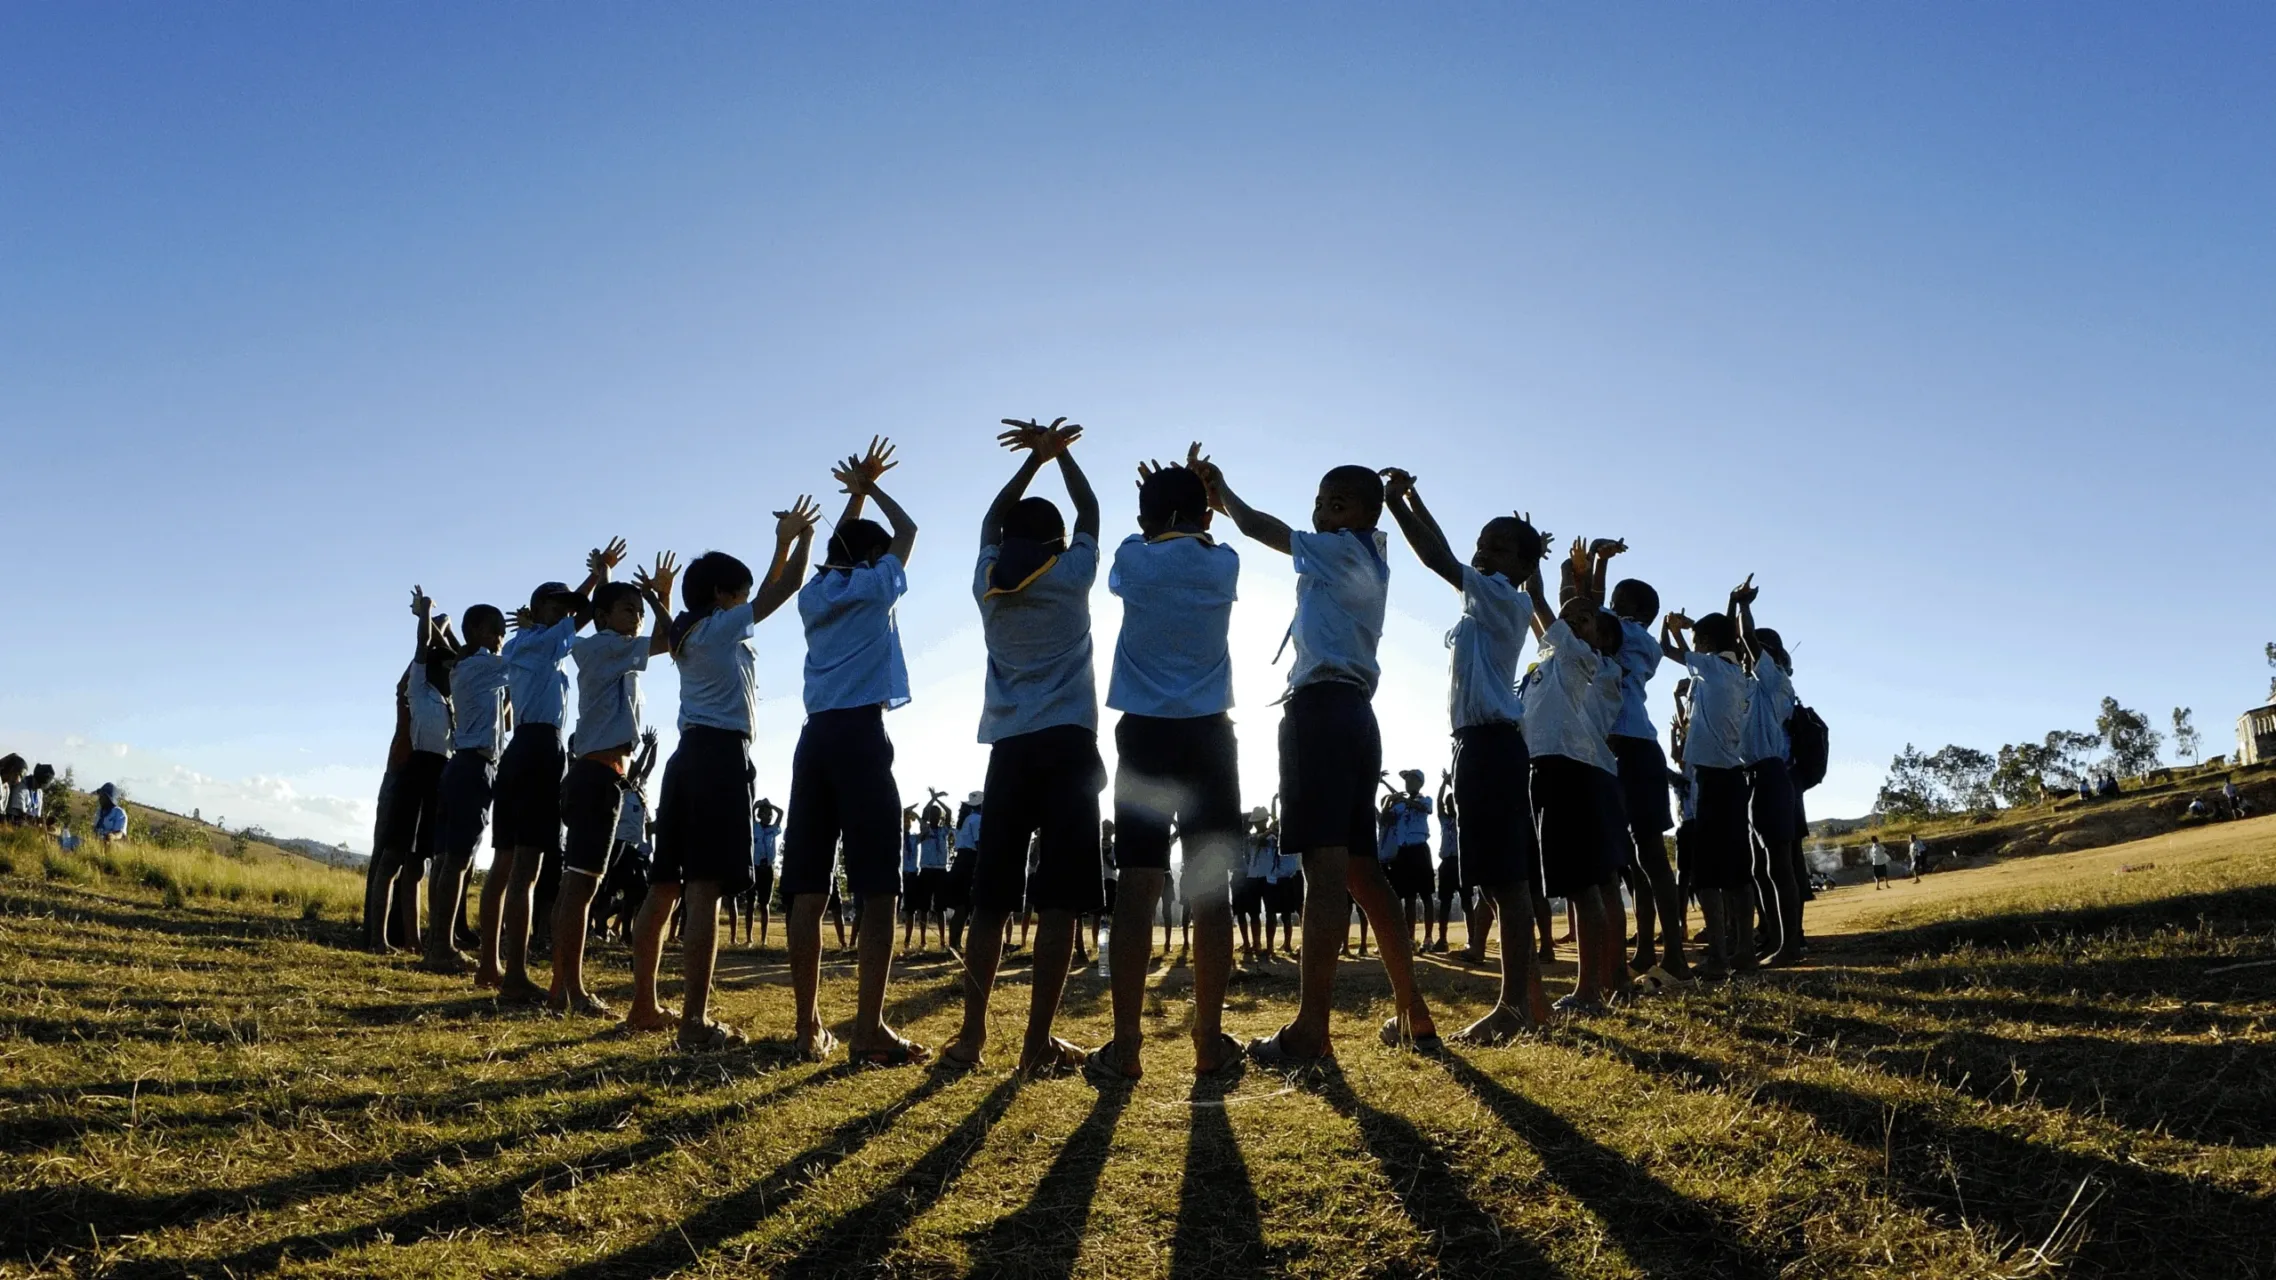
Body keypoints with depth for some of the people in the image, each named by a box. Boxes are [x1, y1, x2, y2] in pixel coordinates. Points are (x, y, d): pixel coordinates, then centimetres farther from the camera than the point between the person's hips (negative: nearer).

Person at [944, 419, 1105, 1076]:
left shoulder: (989, 583, 10)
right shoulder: (1071, 575, 3)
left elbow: (993, 520, 27)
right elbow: (1090, 514, 20)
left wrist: (1036, 455, 32)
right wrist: (1059, 452, 32)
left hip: (1008, 749, 4)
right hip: (1068, 746, -3)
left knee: (992, 896, 7)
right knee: (1059, 898, -5)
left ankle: (972, 1034, 8)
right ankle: (1038, 1041, -8)